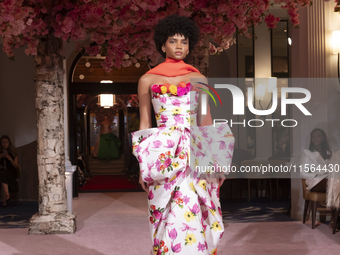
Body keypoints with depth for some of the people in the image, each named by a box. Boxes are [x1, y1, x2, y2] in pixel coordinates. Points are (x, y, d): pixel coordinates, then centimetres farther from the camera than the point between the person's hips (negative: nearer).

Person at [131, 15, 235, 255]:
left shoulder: (199, 79, 12)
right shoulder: (148, 80, 9)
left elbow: (206, 121, 12)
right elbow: (144, 124, 9)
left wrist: (214, 160, 6)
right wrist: (142, 165, 3)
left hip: (195, 154, 1)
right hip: (163, 155, -1)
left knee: (192, 213, -4)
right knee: (171, 215, -5)